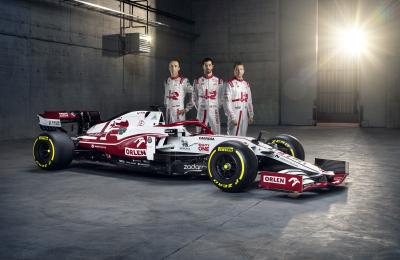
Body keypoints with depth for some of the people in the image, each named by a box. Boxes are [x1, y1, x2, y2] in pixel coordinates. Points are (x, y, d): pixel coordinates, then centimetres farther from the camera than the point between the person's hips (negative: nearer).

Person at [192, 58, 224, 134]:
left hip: (214, 112, 0)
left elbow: (221, 98, 9)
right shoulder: (197, 81, 5)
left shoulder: (219, 81, 5)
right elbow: (194, 98, 11)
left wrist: (217, 108, 4)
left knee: (216, 133, -2)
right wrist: (199, 108, 8)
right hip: (202, 113, 0)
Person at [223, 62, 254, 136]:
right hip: (234, 115, -7)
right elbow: (227, 102, -12)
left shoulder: (246, 84, 15)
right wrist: (232, 117, -17)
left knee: (242, 137, 10)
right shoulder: (230, 84, -6)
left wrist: (251, 115, 14)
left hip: (244, 115, 7)